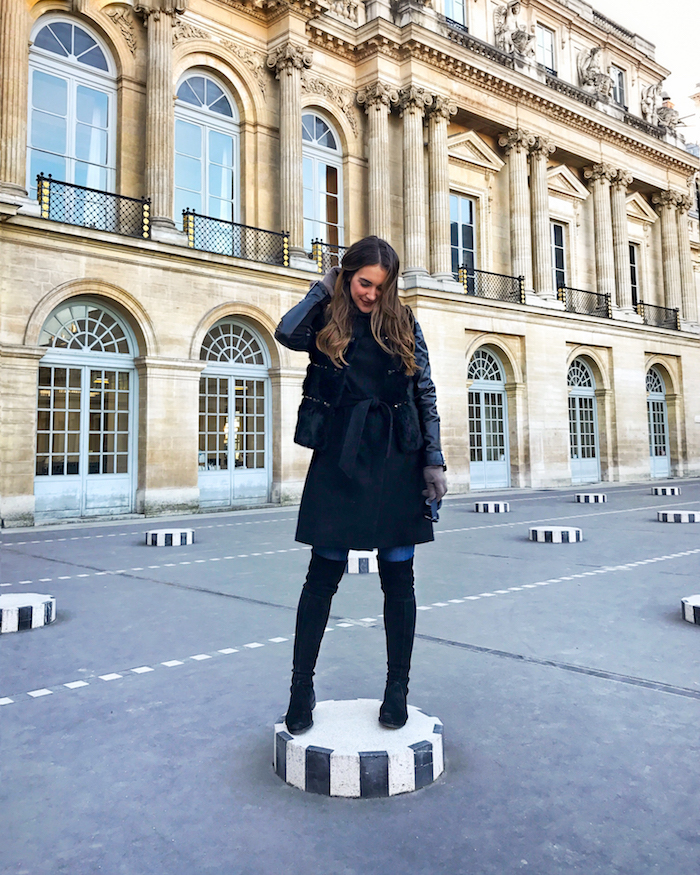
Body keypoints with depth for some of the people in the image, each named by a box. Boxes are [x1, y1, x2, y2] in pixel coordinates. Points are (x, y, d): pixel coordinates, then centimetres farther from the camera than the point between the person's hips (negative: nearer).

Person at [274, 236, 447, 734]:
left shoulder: (403, 323, 9)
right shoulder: (327, 322, 6)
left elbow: (426, 395, 8)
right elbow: (287, 333, -16)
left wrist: (433, 460, 0)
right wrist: (323, 290, -1)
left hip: (396, 463, 1)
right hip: (339, 460, -1)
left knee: (398, 577, 6)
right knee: (324, 574, 2)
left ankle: (398, 688, 21)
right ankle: (302, 686, 17)